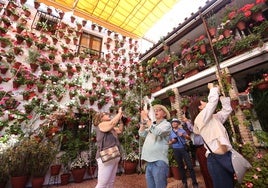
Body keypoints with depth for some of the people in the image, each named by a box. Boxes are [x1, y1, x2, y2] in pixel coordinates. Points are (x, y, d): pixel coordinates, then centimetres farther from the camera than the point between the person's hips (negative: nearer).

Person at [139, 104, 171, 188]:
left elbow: (157, 132, -24)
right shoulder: (152, 124, 17)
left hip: (159, 161, -6)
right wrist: (143, 121, -1)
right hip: (149, 161, 7)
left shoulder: (166, 124, -4)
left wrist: (146, 118, -20)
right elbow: (142, 134, 9)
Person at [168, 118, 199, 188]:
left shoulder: (182, 130, 6)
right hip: (176, 150, 1)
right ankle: (184, 182, 24)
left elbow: (189, 138, -4)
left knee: (190, 165, -4)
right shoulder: (170, 132, 6)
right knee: (180, 166, 10)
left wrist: (183, 135, -22)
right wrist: (172, 141, -12)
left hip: (184, 149, -1)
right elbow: (169, 142, 10)